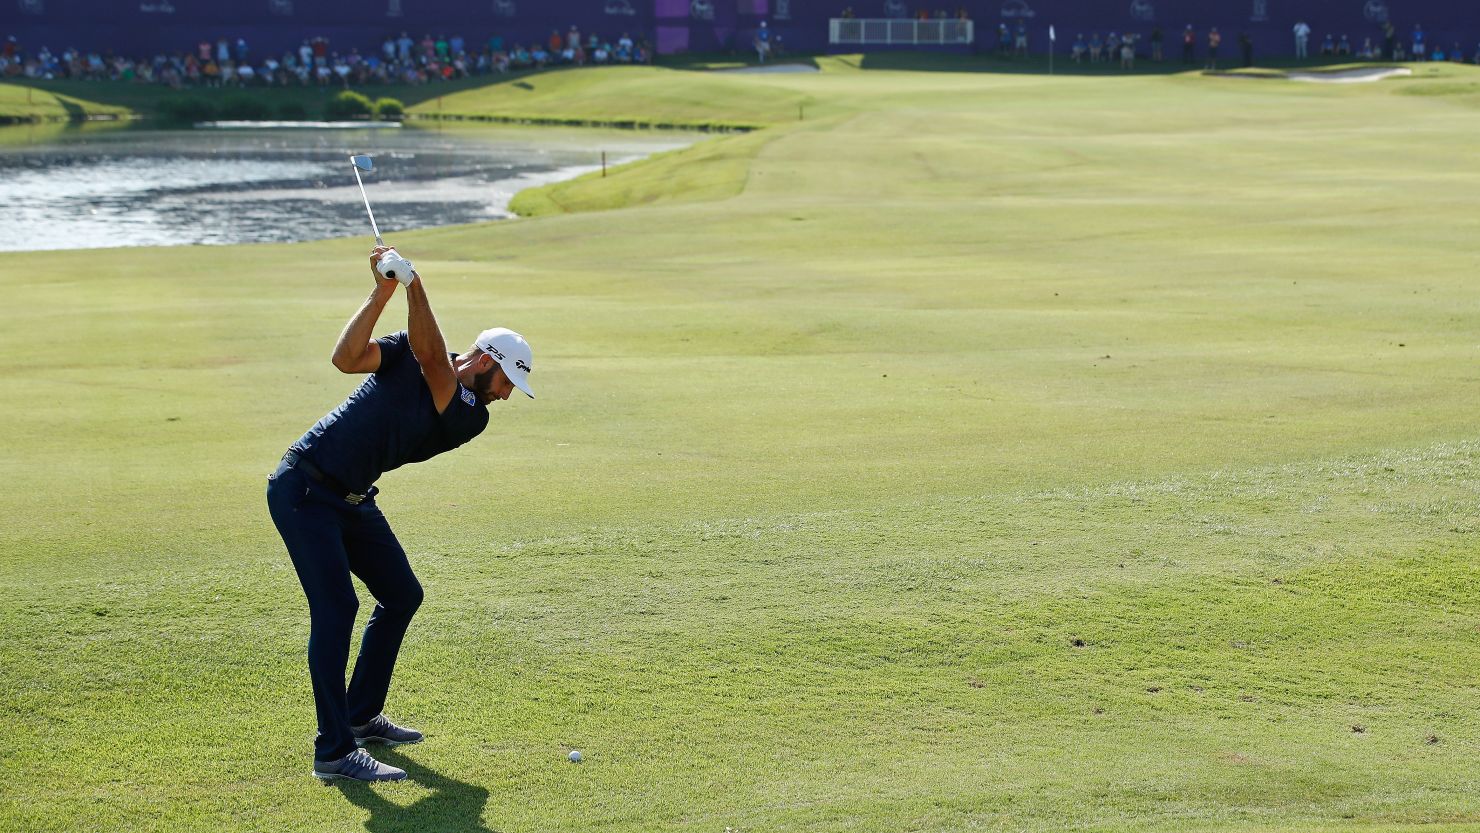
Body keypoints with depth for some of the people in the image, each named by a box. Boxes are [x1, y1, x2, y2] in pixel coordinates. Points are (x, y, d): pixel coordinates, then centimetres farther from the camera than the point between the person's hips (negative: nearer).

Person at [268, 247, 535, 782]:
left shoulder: (470, 418, -2)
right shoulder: (405, 354, -6)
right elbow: (347, 358, -22)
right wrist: (383, 292, -26)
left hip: (354, 499, 7)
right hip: (304, 489, -7)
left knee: (401, 596, 13)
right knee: (336, 605, -16)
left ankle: (361, 717, 30)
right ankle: (334, 752, -18)